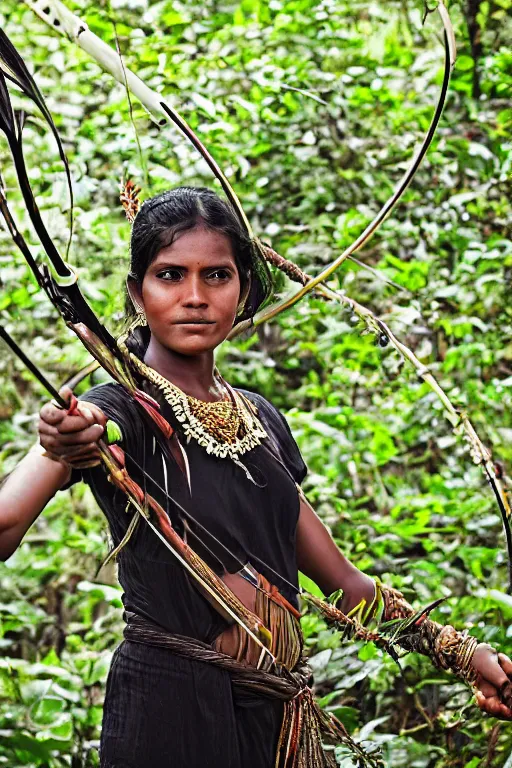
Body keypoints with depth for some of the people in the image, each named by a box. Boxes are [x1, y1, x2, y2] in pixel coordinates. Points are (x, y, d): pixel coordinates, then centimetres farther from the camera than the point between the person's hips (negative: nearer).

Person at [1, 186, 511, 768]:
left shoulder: (260, 419, 10)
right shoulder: (117, 413, -10)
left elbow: (343, 580, 15)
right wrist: (60, 449, -48)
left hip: (280, 713, 6)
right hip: (171, 709, -6)